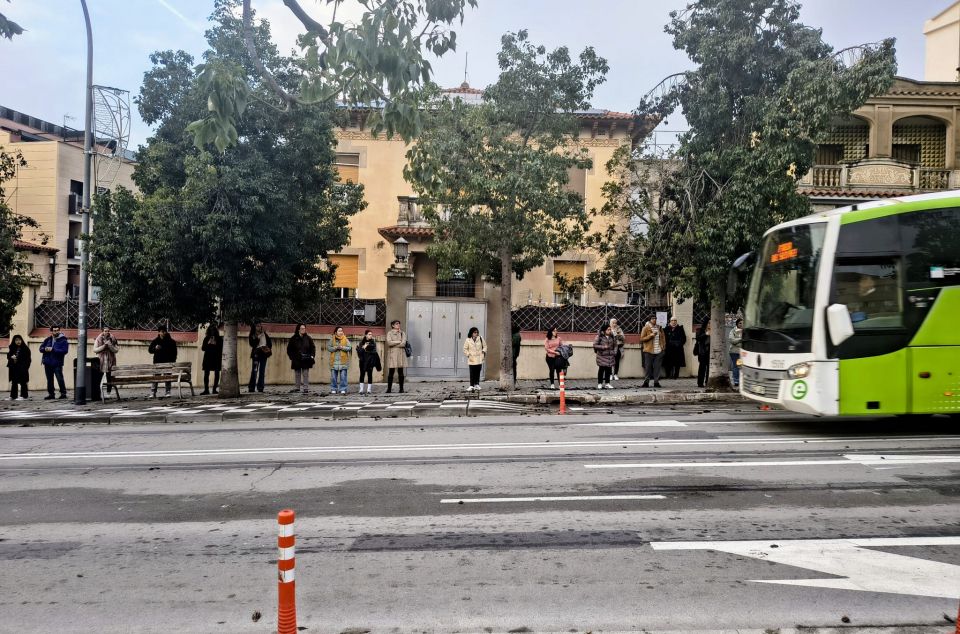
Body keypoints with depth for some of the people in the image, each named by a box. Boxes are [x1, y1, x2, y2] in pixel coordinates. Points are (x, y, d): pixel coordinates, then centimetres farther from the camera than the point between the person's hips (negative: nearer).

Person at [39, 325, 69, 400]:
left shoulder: (63, 340, -5)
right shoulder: (48, 339, 12)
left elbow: (64, 351, -15)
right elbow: (41, 348, 13)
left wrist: (53, 349, -19)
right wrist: (45, 349, -11)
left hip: (57, 363, -5)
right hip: (47, 363, 6)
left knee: (60, 379, -9)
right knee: (49, 379, 11)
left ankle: (63, 393, -1)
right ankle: (51, 394, 18)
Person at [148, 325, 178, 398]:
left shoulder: (171, 341, 3)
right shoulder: (155, 341, 3)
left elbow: (174, 352, 7)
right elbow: (150, 350, 6)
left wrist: (173, 362, -1)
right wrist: (155, 348, -16)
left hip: (168, 362, 1)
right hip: (157, 362, 0)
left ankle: (167, 393, 10)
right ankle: (153, 393, -1)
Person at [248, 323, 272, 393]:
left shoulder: (264, 334, 13)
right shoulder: (252, 336, 4)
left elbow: (269, 342, 15)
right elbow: (252, 344, -9)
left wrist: (269, 348, -1)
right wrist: (257, 338, -17)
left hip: (263, 354, 3)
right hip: (256, 354, -3)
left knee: (262, 371, 2)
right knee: (254, 371, -7)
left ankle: (260, 387, 4)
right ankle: (251, 387, -3)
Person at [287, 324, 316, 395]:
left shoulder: (308, 338, 3)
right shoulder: (293, 339, 1)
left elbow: (313, 347, 9)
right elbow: (289, 349, 6)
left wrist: (312, 356, -2)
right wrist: (292, 357, -2)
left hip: (306, 360, 0)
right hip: (296, 360, 1)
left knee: (305, 374, -1)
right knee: (297, 374, 9)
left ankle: (306, 388, 0)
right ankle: (296, 387, 17)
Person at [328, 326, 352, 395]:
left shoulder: (345, 339, 5)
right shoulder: (332, 339, 6)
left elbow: (349, 348, 0)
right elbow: (328, 348, 2)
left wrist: (342, 347, -15)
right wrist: (335, 348, -13)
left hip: (343, 361, -1)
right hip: (334, 361, 1)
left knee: (343, 376, -1)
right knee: (333, 376, 4)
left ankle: (343, 389, 5)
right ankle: (333, 389, 12)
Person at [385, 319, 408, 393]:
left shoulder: (402, 333, 10)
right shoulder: (389, 333, 7)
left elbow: (403, 344, -4)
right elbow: (389, 342, -11)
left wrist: (393, 344, -5)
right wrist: (399, 341, -6)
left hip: (400, 354, 1)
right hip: (392, 354, -1)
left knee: (400, 372, 2)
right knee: (391, 372, -3)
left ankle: (401, 388, 7)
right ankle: (389, 388, 2)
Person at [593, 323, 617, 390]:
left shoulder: (612, 337, 6)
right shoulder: (599, 336, -8)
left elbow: (615, 345, 16)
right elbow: (595, 345, -10)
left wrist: (614, 352, 2)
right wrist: (603, 347, -16)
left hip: (610, 356, 4)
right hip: (602, 356, -4)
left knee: (608, 370, 6)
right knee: (601, 370, 0)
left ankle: (607, 383, 15)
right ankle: (599, 384, 9)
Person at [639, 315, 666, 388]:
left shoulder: (659, 327, 12)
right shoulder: (646, 328, -2)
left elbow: (663, 337, 21)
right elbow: (642, 339, -6)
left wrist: (663, 346, 9)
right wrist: (650, 335, -16)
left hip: (659, 351, 4)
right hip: (649, 351, -4)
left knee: (657, 367, 3)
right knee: (648, 367, -3)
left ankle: (656, 382, 9)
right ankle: (646, 382, 4)